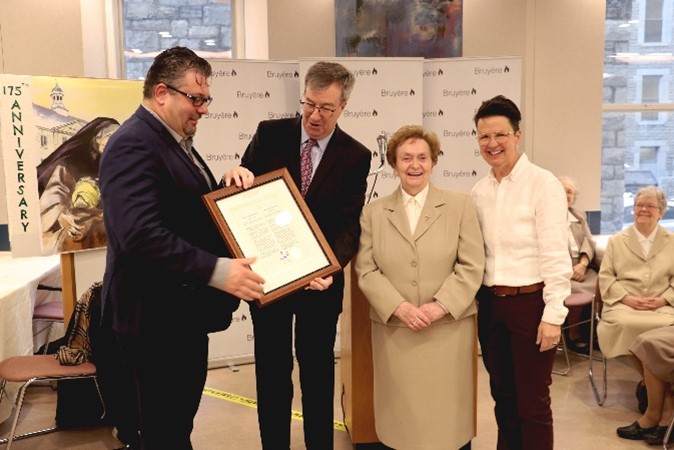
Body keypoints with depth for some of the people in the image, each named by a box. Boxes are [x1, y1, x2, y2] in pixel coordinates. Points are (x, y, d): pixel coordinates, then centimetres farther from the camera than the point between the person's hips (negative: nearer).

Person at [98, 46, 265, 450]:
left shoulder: (174, 141, 14)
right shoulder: (134, 144, -20)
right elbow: (140, 234, -31)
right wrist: (216, 270, -33)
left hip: (182, 311, 10)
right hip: (155, 318, -10)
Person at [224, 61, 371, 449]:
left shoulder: (356, 156, -5)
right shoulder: (270, 134, -3)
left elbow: (348, 227, -10)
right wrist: (237, 176, -25)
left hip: (319, 279, 0)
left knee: (318, 372, 14)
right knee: (272, 373, 13)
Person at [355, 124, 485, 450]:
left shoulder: (460, 206, 5)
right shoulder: (373, 212, 8)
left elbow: (471, 266, -1)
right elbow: (366, 271, 1)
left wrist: (439, 306, -13)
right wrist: (399, 307, -13)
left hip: (449, 329, -1)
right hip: (394, 331, 1)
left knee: (448, 413, 6)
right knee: (403, 416, 7)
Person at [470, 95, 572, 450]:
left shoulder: (543, 184, -10)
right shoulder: (478, 191, 7)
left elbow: (556, 255, -13)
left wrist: (553, 315, -15)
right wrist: (478, 300, 7)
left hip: (530, 303, -5)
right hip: (490, 304, 5)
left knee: (532, 401, 4)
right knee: (503, 396, 17)